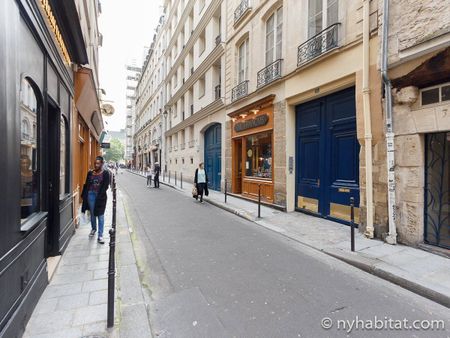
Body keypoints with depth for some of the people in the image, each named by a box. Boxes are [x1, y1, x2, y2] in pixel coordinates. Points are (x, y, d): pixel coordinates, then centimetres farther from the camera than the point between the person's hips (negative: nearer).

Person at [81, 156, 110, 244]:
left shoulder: (105, 173, -4)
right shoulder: (90, 173, 7)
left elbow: (105, 186, -7)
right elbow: (86, 185, 9)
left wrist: (99, 196, -14)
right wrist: (84, 195, 0)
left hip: (100, 196, -3)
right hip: (91, 195, 4)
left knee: (100, 215, -1)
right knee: (92, 214, 16)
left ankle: (100, 235, 3)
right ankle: (93, 229, 39)